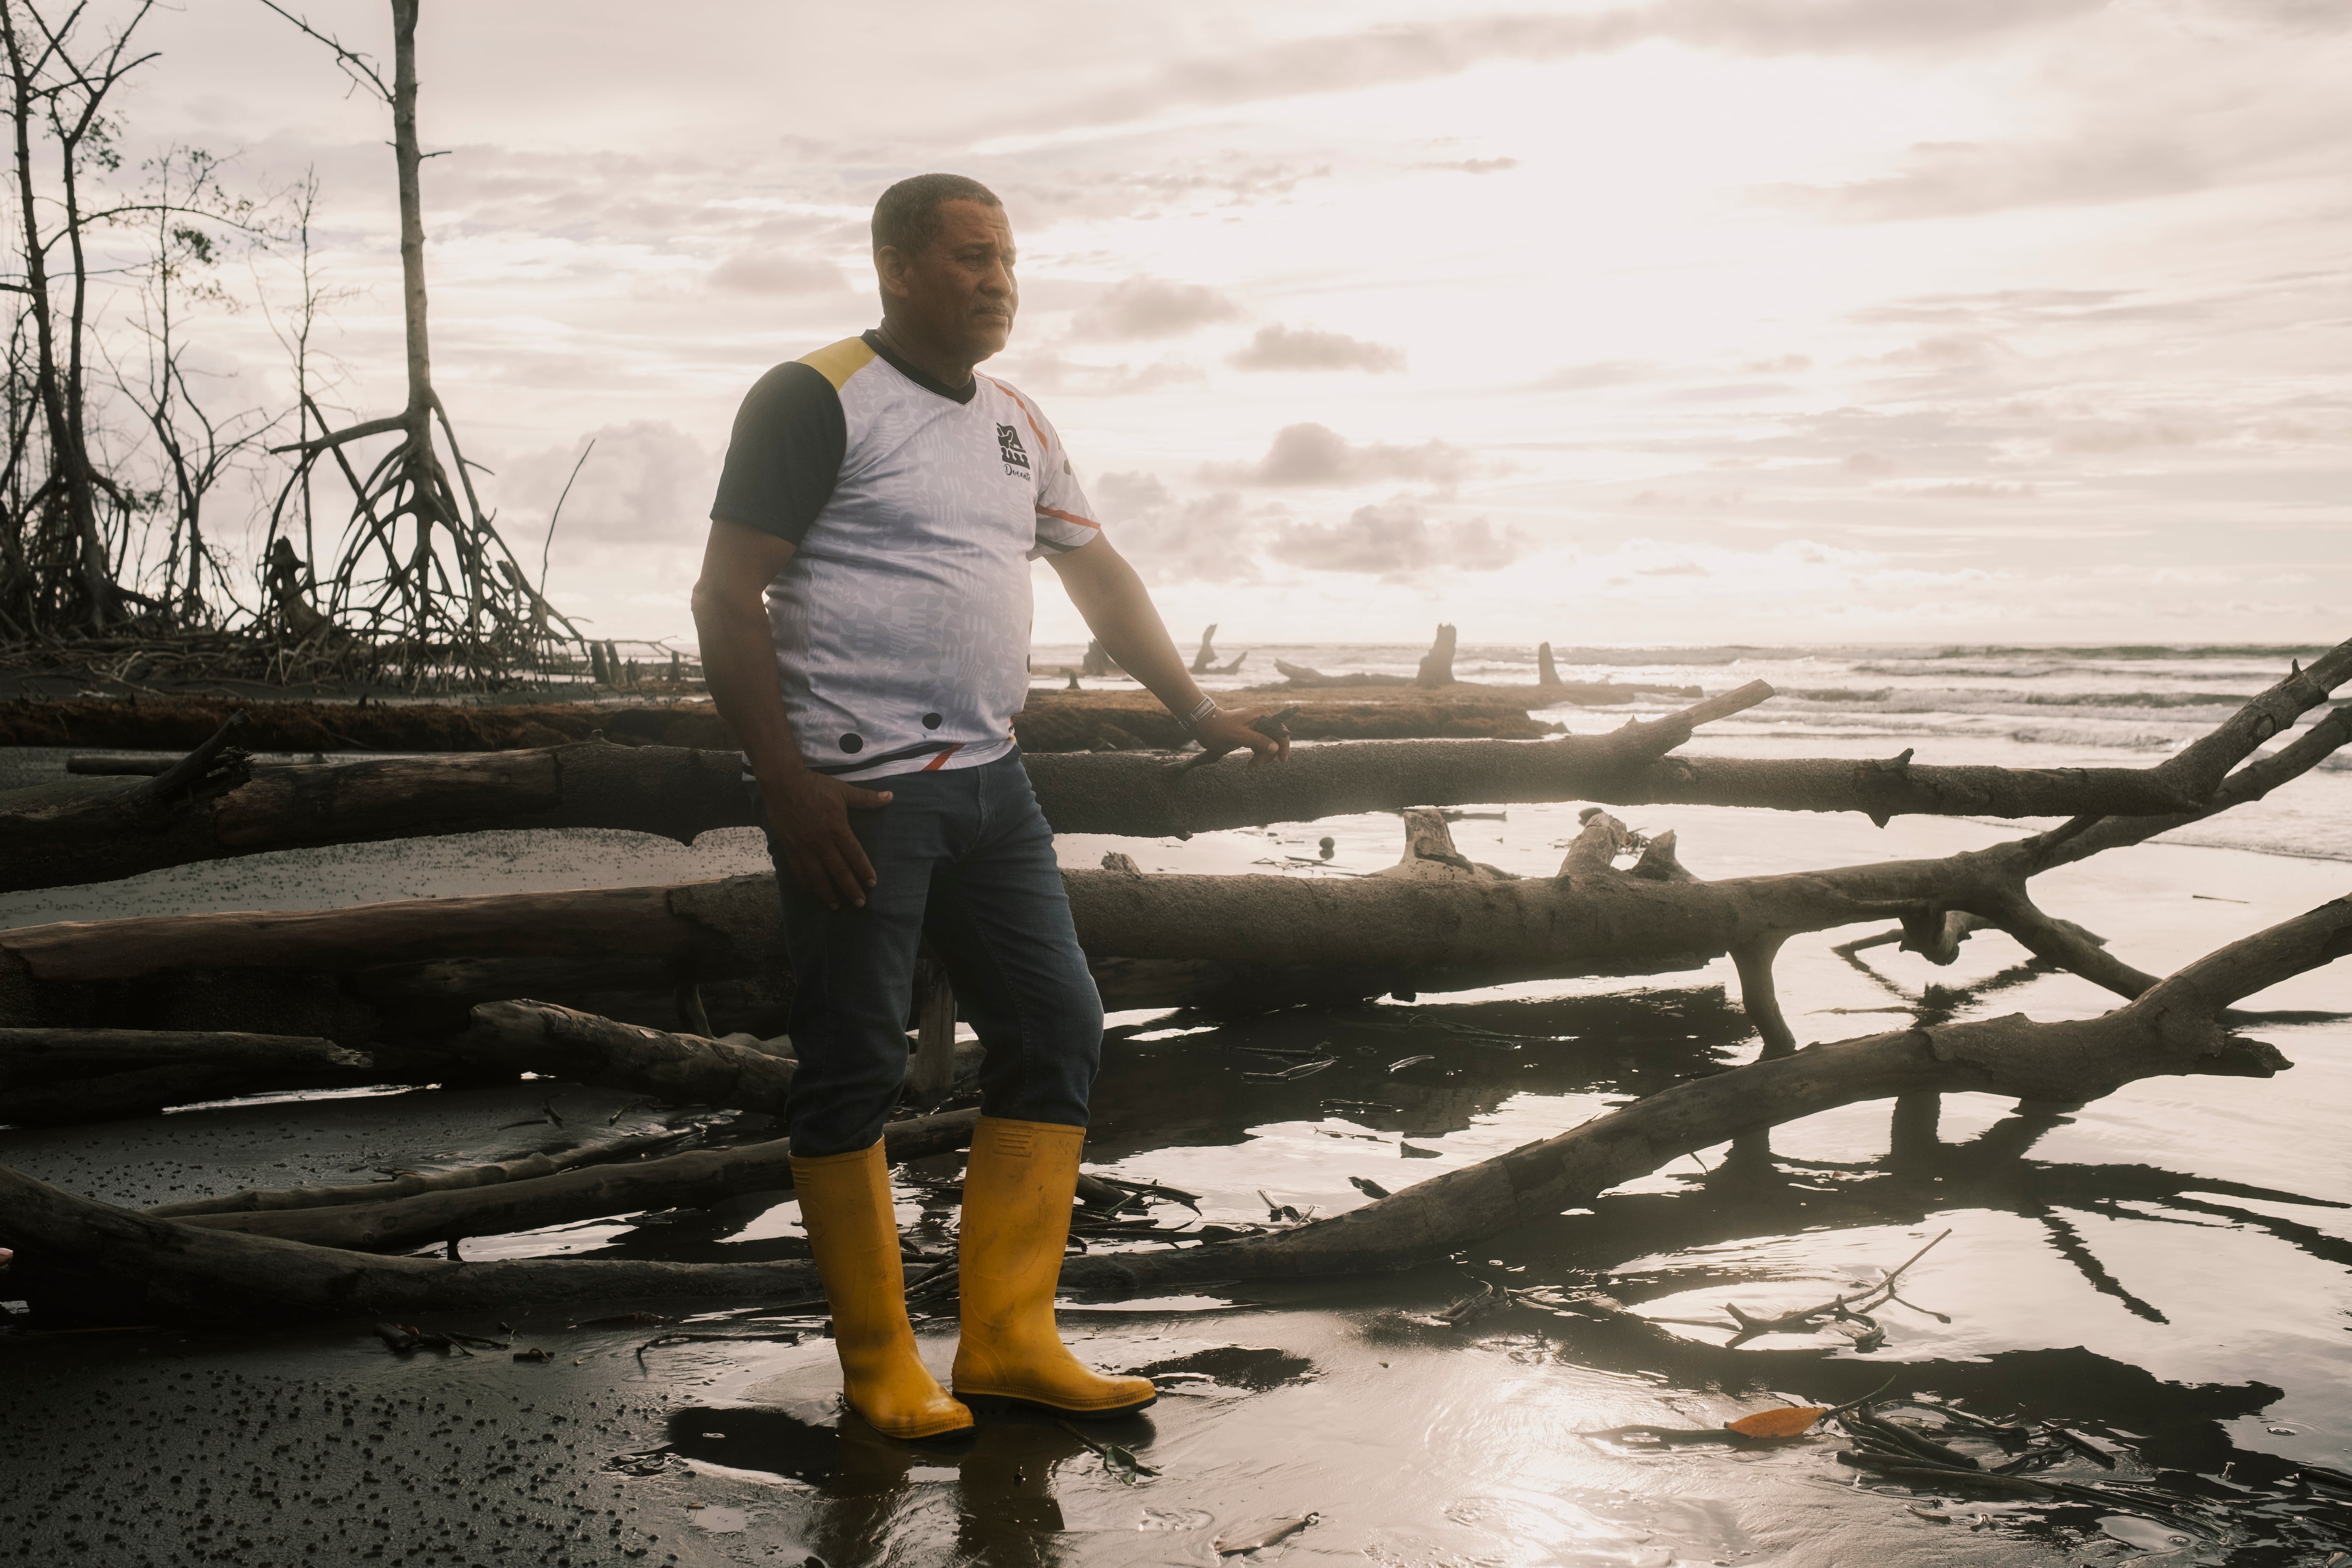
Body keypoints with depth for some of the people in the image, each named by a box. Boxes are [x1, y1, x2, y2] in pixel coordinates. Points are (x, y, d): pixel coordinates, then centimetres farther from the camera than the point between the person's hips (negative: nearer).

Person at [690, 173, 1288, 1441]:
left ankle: (1008, 1339, 16)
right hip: (854, 796, -7)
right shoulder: (816, 401, -6)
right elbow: (725, 599, -11)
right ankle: (880, 1368, 14)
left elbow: (1098, 573, 24)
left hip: (986, 781, 8)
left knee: (1056, 1031, 6)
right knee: (854, 1071, 0)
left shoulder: (1017, 424, 16)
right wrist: (790, 788, -18)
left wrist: (1200, 714, 18)